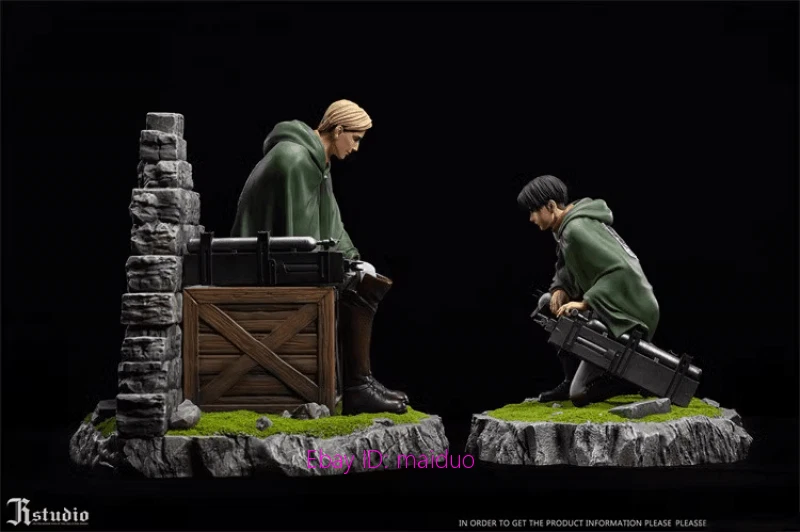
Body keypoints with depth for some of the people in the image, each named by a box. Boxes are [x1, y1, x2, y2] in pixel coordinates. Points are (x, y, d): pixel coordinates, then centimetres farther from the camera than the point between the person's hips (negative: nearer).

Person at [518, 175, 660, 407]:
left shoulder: (577, 229, -21)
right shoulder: (566, 225, 9)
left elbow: (620, 269, -29)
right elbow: (567, 268, 23)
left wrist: (586, 303, -27)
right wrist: (560, 289, 2)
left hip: (629, 317, -10)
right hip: (612, 308, 10)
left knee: (581, 395, -8)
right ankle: (572, 381, 22)